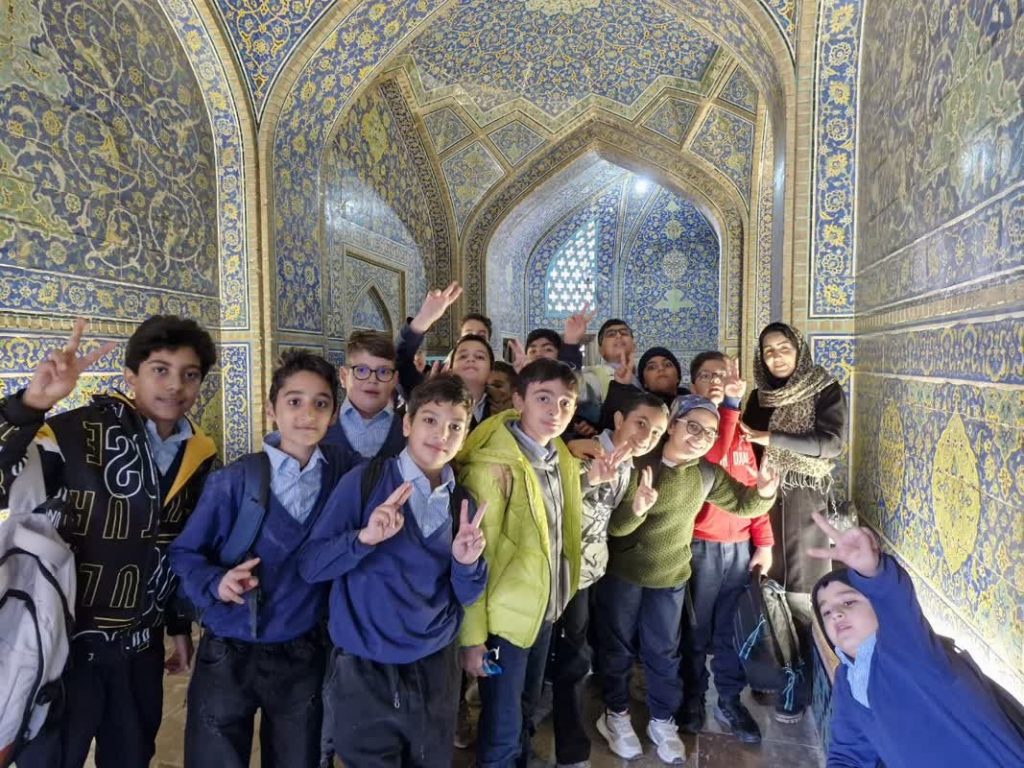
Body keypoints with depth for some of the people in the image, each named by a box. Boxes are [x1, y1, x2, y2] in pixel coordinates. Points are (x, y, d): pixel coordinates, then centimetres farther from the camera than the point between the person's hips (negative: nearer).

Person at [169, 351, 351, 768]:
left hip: (304, 655, 2)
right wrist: (216, 583, -23)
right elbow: (184, 552, -6)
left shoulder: (342, 469, -8)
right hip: (228, 655, -2)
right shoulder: (233, 481, -13)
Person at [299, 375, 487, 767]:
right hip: (364, 671, -3)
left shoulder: (464, 504, 1)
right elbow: (310, 565, -11)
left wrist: (467, 562, -17)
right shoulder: (363, 482, -11)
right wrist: (365, 538, -28)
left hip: (436, 668, 4)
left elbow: (465, 595, 4)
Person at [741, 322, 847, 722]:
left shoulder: (826, 389, -2)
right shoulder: (760, 396, 10)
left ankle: (800, 685, 14)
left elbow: (831, 443, -14)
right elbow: (747, 446, 12)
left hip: (804, 500, -4)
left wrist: (771, 438, -16)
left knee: (799, 592, 0)